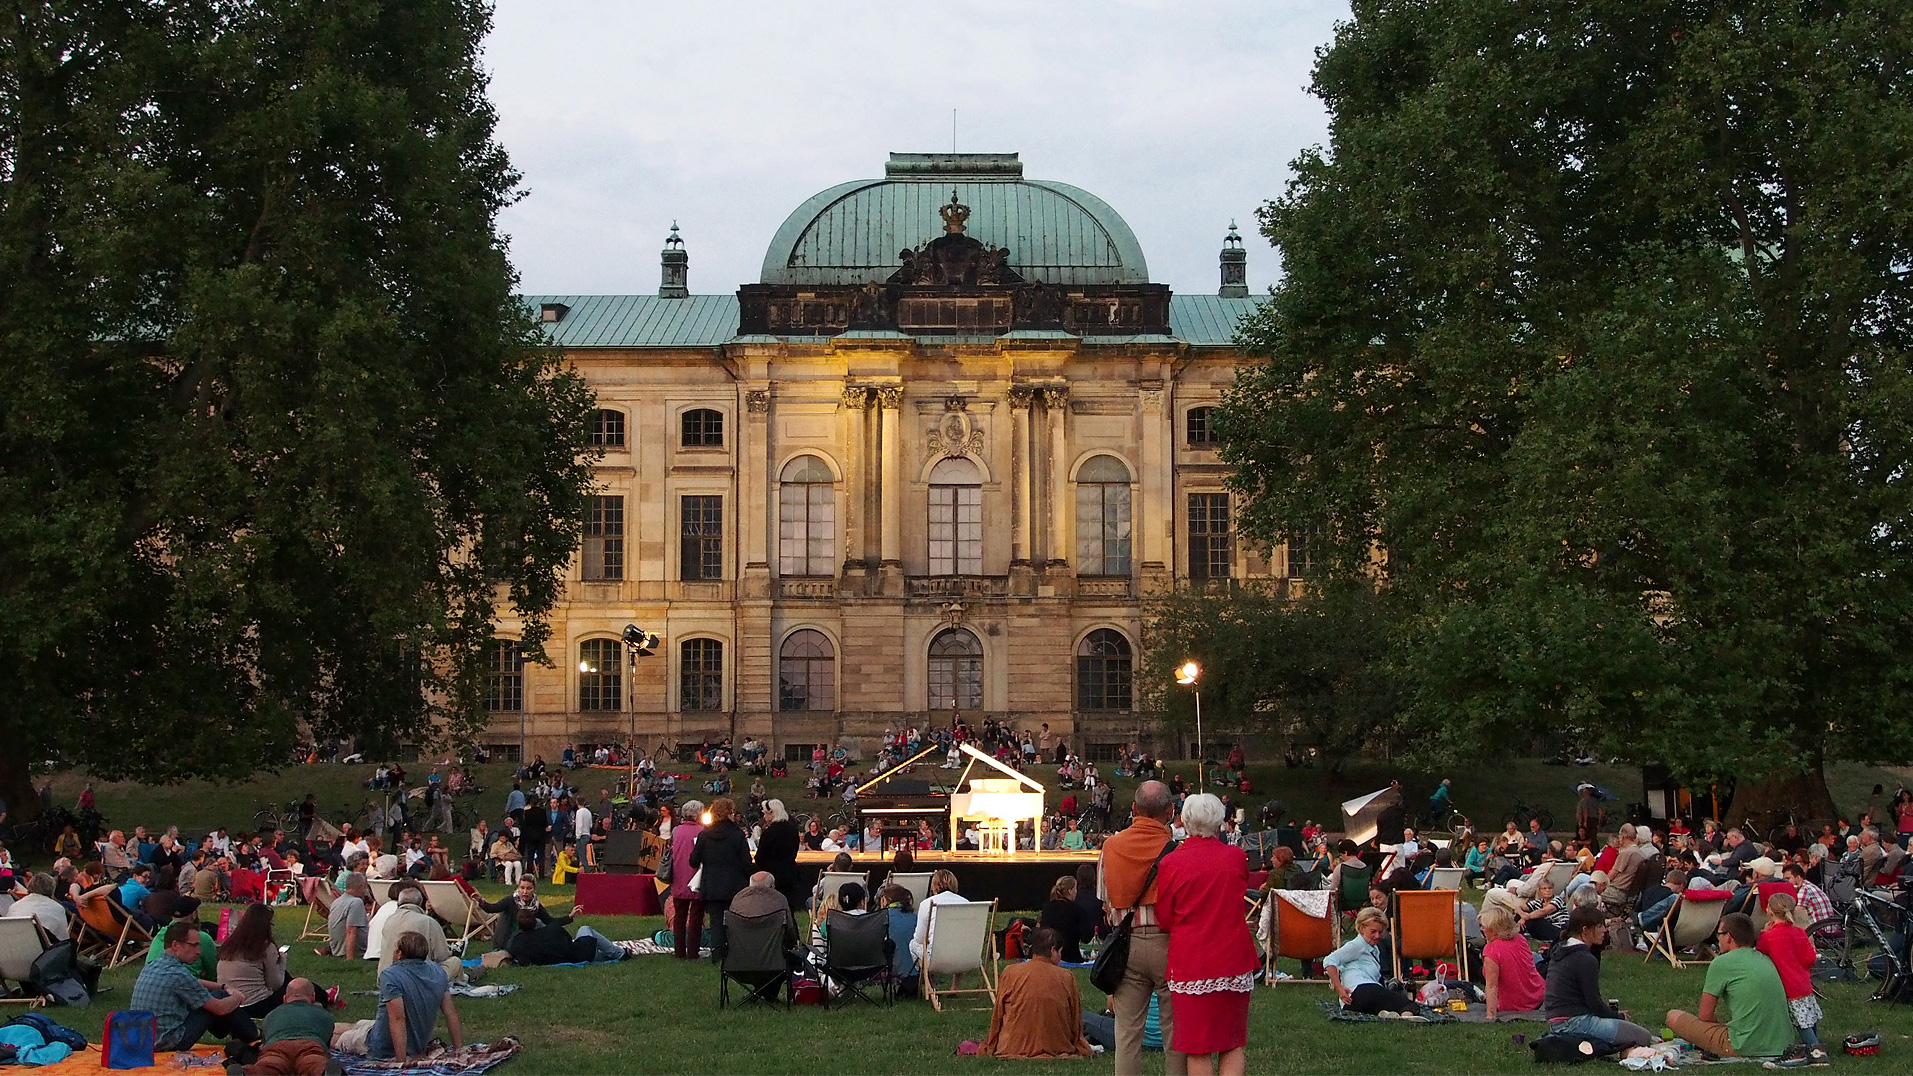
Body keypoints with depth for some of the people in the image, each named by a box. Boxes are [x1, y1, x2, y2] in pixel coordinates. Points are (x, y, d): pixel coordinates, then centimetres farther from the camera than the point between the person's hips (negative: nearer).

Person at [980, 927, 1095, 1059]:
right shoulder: (1067, 978, -5)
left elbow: (997, 1016, 2)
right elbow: (1076, 1023, 4)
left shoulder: (1010, 973, -7)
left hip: (1014, 1047, -1)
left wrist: (991, 1047, 16)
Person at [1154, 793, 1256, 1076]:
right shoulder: (1237, 857, -3)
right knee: (1234, 1045, 11)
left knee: (1198, 1051, 4)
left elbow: (1164, 920, -1)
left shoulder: (1171, 863, -8)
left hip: (1190, 962, -2)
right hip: (1234, 959, 2)